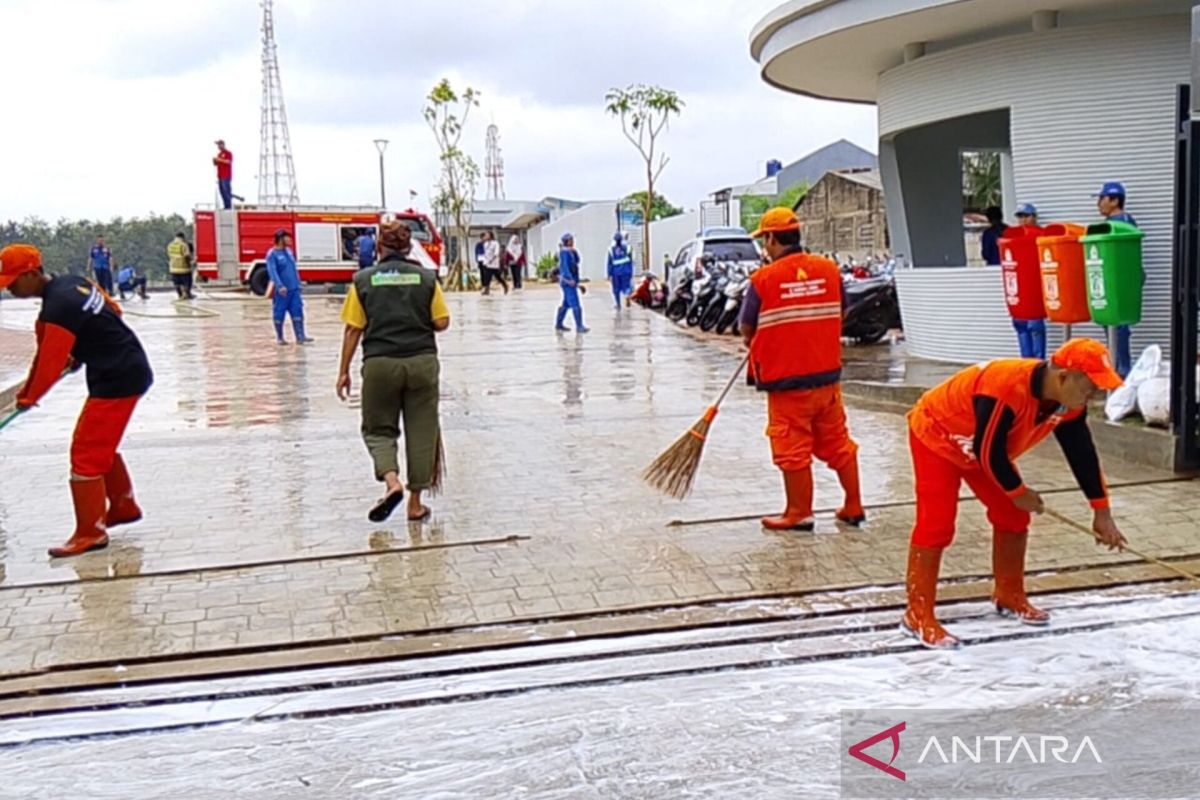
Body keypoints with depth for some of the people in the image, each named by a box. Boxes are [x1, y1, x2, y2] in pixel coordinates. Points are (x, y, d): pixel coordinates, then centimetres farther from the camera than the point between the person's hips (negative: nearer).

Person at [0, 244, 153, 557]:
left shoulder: (57, 308, -22)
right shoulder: (72, 282, 5)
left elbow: (50, 362, -19)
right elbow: (113, 310, 18)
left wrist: (28, 398, -4)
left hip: (116, 380, -10)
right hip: (130, 369, 10)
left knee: (85, 452, -6)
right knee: (101, 444, 22)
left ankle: (90, 532, 0)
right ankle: (123, 506, 37)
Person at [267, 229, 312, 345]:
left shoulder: (288, 251, 13)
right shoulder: (272, 254, -9)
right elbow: (272, 271, -20)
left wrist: (297, 283, 19)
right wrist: (280, 286, -31)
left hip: (294, 289, 6)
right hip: (281, 291, -6)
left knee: (297, 312, 1)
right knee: (279, 314, 3)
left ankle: (300, 337, 2)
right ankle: (279, 338, 14)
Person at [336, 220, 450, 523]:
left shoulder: (363, 279, 0)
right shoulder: (427, 277, 2)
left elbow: (353, 329, -1)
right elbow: (442, 322, 0)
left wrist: (344, 371, 6)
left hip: (380, 364, -1)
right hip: (422, 362, 1)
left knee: (378, 429, 15)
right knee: (421, 431, 10)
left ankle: (391, 481, -10)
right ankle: (415, 503, 13)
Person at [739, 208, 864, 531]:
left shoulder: (763, 279, -13)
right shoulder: (829, 269, 0)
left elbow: (746, 329, -4)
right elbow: (840, 314, 12)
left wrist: (758, 346, 17)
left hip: (785, 380, -4)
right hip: (828, 374, 5)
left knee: (793, 449, 6)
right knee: (838, 442, 15)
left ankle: (799, 513, 15)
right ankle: (854, 507, 23)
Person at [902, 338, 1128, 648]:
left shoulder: (1068, 403, -13)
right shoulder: (1006, 390, -40)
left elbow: (1082, 454, -1)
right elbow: (987, 451, -32)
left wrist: (1101, 511, 2)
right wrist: (1018, 492, -16)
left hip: (984, 447, 9)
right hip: (935, 435, -8)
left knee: (1012, 516, 7)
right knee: (937, 523, -15)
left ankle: (1009, 596, 26)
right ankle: (918, 615, -9)